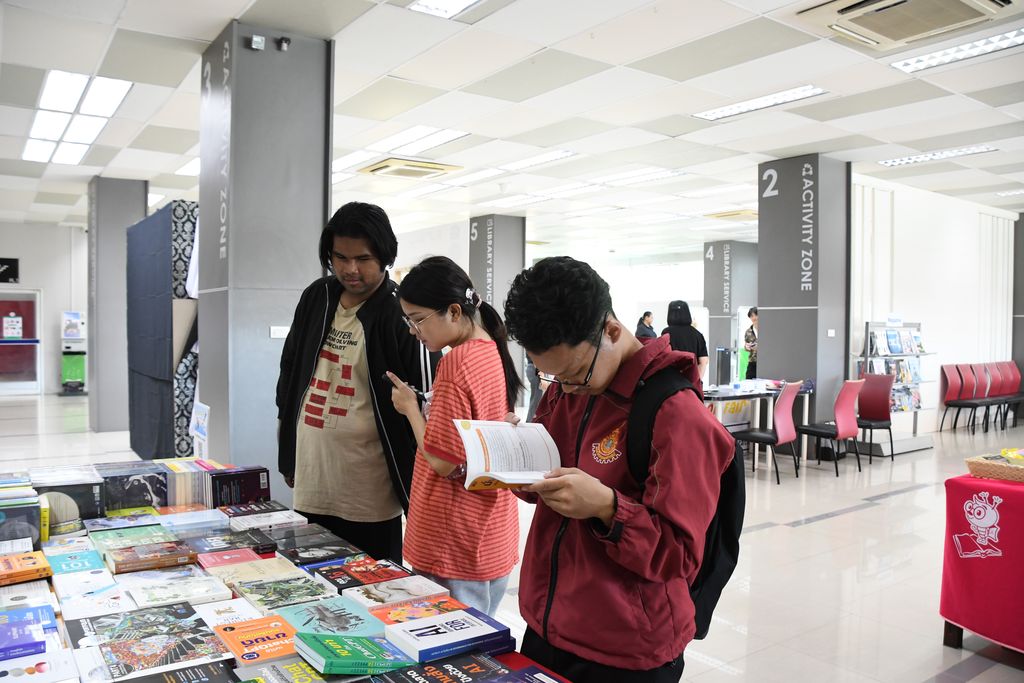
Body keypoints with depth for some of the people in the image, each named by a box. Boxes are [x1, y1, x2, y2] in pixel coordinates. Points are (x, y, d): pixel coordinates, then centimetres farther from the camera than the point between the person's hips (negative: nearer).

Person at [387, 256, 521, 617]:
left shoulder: (456, 362, -20)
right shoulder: (494, 352, 5)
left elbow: (442, 461, -19)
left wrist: (410, 407, -8)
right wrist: (427, 406, 10)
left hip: (456, 544, -9)